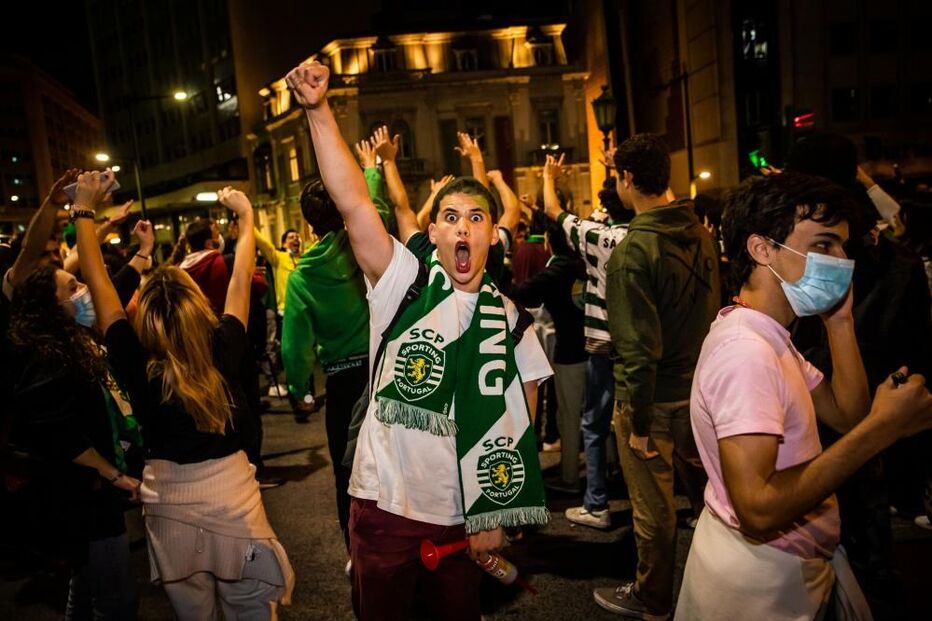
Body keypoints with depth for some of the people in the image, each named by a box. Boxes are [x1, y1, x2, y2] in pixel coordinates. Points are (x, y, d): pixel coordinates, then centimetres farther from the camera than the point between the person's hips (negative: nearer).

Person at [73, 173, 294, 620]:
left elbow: (98, 283, -6)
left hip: (168, 507, 2)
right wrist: (246, 215, 7)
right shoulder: (224, 352, -17)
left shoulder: (135, 364, -15)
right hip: (232, 500, -1)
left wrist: (84, 211, 3)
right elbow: (241, 279, -4)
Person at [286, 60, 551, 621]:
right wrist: (319, 111, -27)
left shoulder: (510, 322, -2)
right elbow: (352, 201, -20)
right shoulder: (405, 285, -7)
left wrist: (497, 517, -2)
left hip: (461, 516, 1)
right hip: (385, 506, -1)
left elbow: (520, 430, 1)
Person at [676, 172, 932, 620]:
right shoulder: (745, 352, -28)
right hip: (760, 585, -9)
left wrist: (840, 321, -3)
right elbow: (758, 511, -35)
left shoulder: (767, 337, 5)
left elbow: (846, 415, 3)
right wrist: (882, 429, -32)